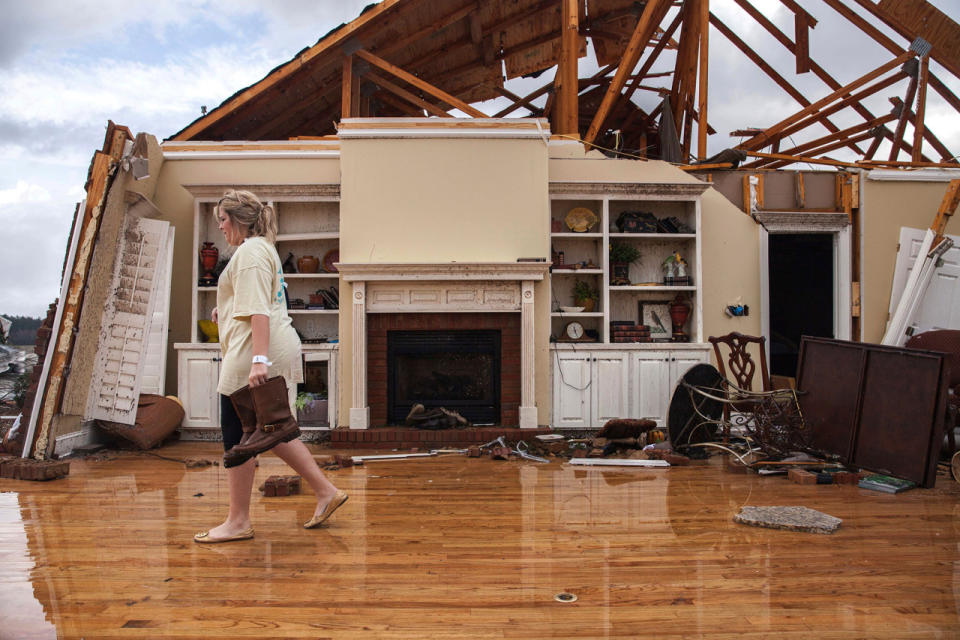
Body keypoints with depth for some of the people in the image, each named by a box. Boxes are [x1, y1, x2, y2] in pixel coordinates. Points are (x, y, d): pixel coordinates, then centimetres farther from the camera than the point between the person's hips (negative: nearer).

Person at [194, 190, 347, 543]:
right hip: (275, 351, 11)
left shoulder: (250, 251, -11)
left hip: (253, 354, -11)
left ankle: (238, 522, 11)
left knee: (238, 435, -1)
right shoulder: (262, 248, 22)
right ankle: (326, 492, 18)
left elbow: (259, 310, -22)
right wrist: (226, 311, 30)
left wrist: (259, 359, -28)